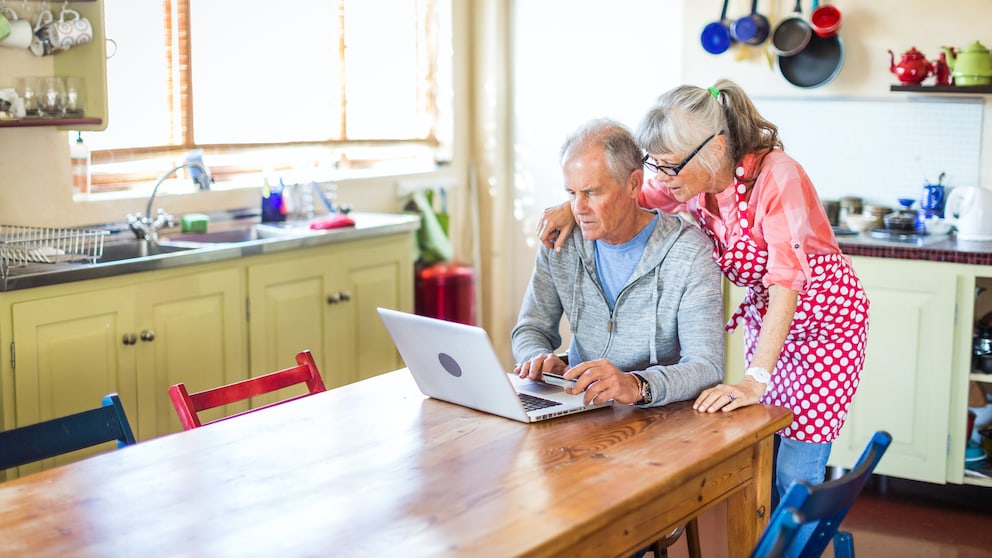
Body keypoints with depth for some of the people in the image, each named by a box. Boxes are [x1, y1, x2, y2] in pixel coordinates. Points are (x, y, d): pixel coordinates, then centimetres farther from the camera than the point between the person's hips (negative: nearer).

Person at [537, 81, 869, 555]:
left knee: (795, 473, -7)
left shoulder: (776, 176, -29)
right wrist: (573, 208, -12)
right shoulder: (696, 180, -10)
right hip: (764, 317, 6)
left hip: (824, 318, -6)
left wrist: (756, 379, -40)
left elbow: (787, 283, -35)